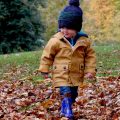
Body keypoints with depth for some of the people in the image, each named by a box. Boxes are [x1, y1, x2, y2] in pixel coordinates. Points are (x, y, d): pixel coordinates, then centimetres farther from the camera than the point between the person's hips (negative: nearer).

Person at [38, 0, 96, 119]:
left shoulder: (84, 40, -8)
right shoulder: (56, 40, -14)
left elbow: (90, 55, 3)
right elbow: (47, 55, -3)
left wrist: (90, 70, -3)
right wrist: (44, 70, 1)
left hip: (76, 75, 4)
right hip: (61, 75, -4)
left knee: (73, 95, 18)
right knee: (66, 94, -16)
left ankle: (64, 110, 41)